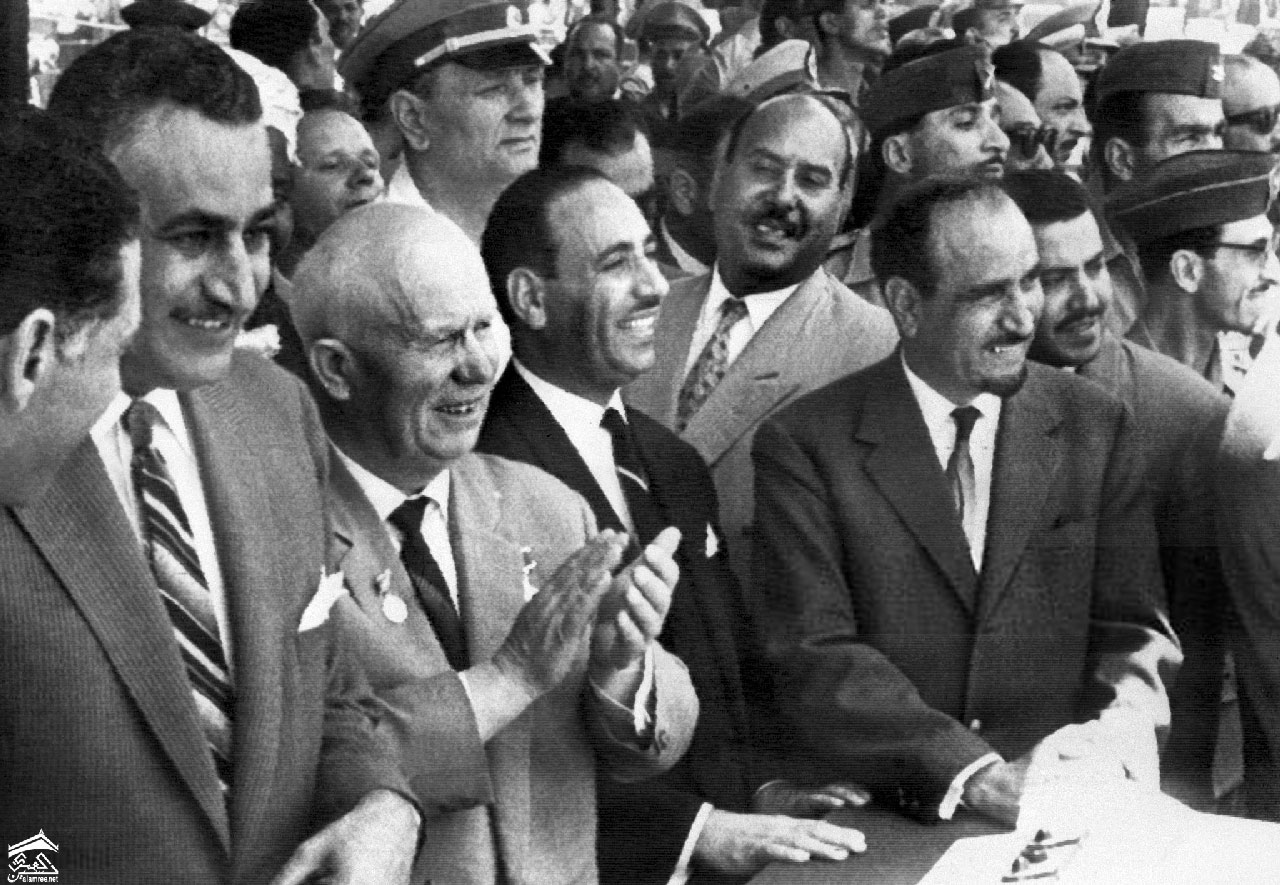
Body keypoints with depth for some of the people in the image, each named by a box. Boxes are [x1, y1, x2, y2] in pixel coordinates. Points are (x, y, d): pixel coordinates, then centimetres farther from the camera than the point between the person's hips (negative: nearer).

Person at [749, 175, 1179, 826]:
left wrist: (1121, 729, -14)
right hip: (883, 822, 0)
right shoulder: (804, 445, -2)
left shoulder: (1095, 426, 7)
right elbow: (815, 658, -8)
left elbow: (1132, 626, 8)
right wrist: (979, 776, -19)